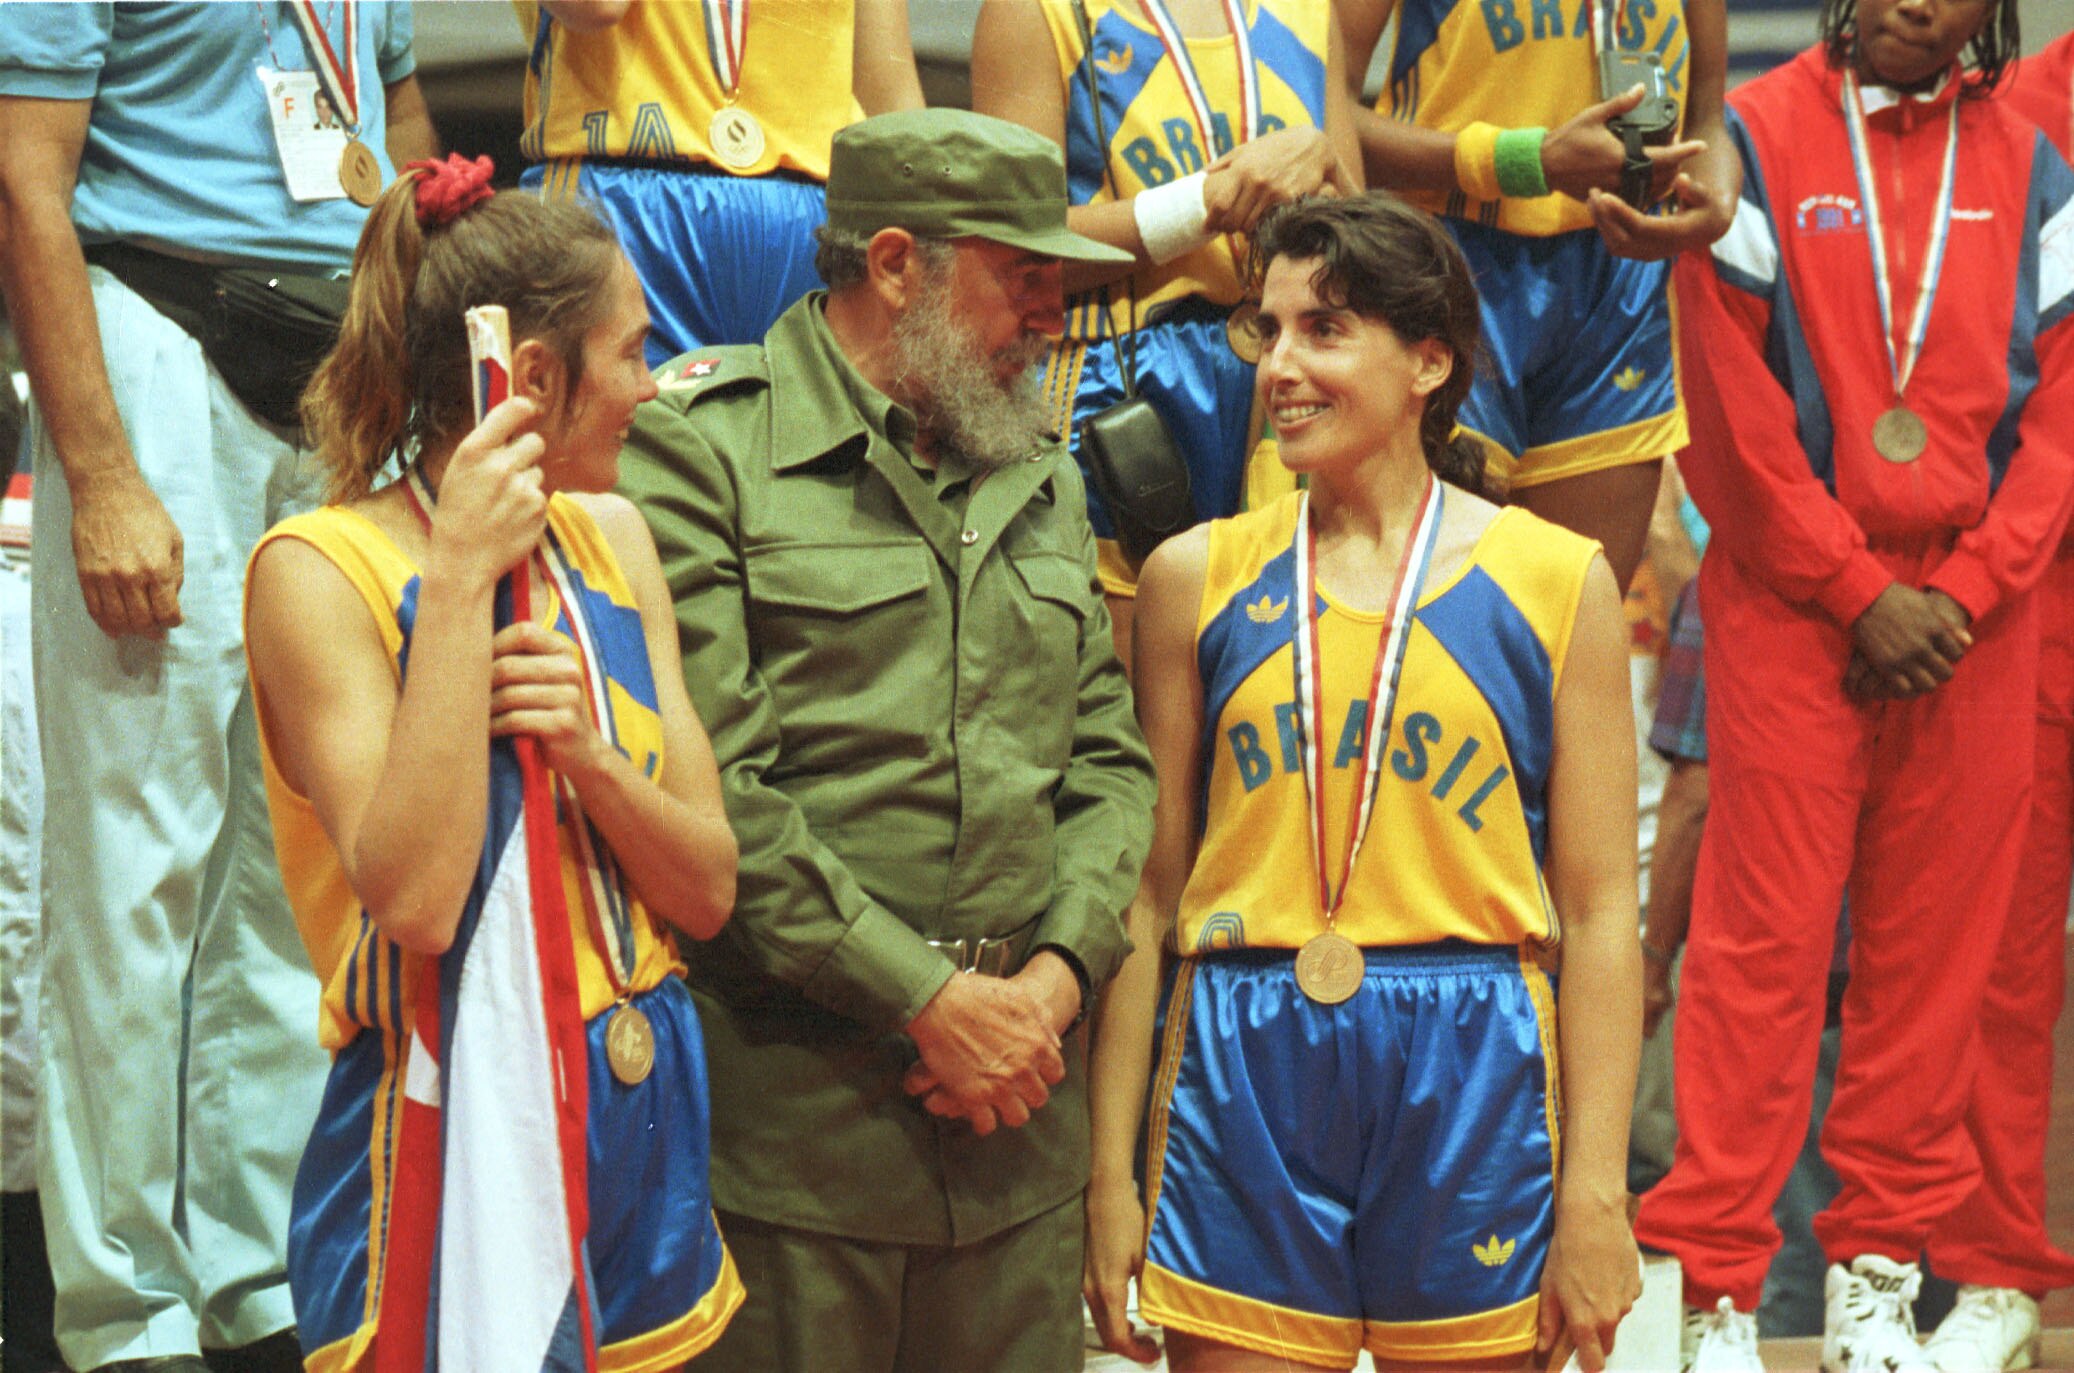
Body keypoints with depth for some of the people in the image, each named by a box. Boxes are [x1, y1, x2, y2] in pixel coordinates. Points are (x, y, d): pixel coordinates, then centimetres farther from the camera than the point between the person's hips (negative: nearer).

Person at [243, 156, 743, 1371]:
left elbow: (708, 891, 5)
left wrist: (589, 753, -15)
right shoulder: (321, 568, -11)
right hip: (449, 1144, -6)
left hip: (647, 1127, 6)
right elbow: (415, 901, -24)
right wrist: (463, 578, -23)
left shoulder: (610, 539, 7)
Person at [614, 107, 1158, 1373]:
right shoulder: (703, 446, -5)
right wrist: (929, 1002, -13)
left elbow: (1109, 758, 17)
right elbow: (705, 786, -13)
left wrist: (1058, 973, -1)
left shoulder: (1044, 475, 17)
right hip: (786, 1114, -6)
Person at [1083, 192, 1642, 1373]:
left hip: (1473, 1083, -1)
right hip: (1242, 1085, 1)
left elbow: (1601, 910, 0)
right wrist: (1111, 1171, 4)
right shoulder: (1196, 578, 6)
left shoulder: (1556, 581, 1)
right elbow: (1149, 891, 7)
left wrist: (1595, 1191, -6)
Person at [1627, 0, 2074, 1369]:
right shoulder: (1757, 141, 0)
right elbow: (1737, 411, -5)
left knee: (1934, 943, 4)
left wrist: (1963, 595, -6)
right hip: (1791, 602, -3)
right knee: (1764, 938, -4)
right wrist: (1860, 593, -9)